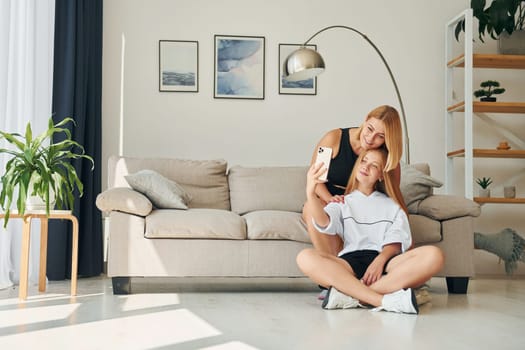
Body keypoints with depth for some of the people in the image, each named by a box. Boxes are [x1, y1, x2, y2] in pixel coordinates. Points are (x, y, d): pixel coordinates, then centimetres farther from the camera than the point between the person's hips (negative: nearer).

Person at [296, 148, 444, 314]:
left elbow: (395, 243, 10)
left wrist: (380, 259, -13)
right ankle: (384, 300, -39)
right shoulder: (342, 203, 23)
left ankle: (351, 296, -34)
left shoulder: (392, 205, 26)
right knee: (305, 257, -32)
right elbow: (324, 224, -1)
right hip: (350, 261, -1)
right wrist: (310, 192, -19)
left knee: (433, 255, -29)